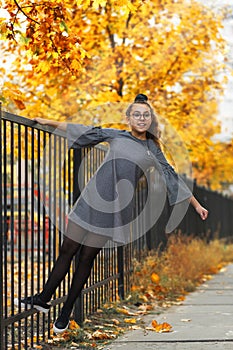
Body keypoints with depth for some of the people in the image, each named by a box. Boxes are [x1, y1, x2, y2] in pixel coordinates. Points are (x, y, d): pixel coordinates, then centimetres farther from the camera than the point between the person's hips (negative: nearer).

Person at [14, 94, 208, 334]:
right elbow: (87, 132, 16)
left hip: (116, 207, -1)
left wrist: (196, 205, 18)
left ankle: (67, 311, 12)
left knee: (87, 257, 0)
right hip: (91, 199, 1)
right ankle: (43, 299, 11)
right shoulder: (116, 136, 11)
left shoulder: (153, 151, 9)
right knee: (67, 250, 0)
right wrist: (50, 122, 19)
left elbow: (172, 177, 15)